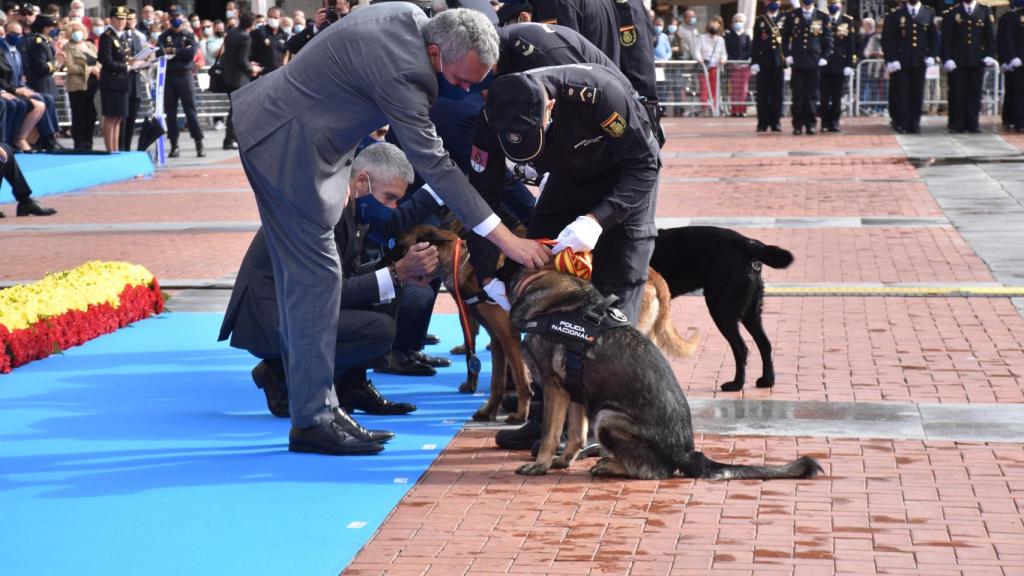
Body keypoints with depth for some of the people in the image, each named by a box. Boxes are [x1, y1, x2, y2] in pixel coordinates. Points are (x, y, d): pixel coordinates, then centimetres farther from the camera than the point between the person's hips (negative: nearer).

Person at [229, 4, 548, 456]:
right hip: (289, 149, -10)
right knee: (316, 278, -7)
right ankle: (311, 422, -3)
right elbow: (433, 165, -27)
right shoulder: (402, 70, -29)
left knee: (303, 277, 14)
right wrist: (508, 241, -26)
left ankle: (312, 403, 22)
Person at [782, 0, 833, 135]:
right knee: (798, 94, -1)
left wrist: (824, 57, 1)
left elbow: (828, 39, 9)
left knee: (812, 95, 1)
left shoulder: (823, 17, 7)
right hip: (797, 61, 0)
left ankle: (811, 124, 7)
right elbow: (785, 36, 11)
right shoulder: (792, 16, 7)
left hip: (815, 62, 0)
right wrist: (787, 55, 3)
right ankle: (798, 125, 2)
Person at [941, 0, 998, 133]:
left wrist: (990, 55, -3)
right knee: (957, 93, -1)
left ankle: (973, 123, 10)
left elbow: (991, 35, 7)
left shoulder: (986, 11, 8)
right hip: (957, 61, -1)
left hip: (978, 60, 1)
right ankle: (957, 124, 4)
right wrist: (947, 59, -7)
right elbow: (946, 38, 1)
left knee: (975, 92, 4)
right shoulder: (951, 13, 4)